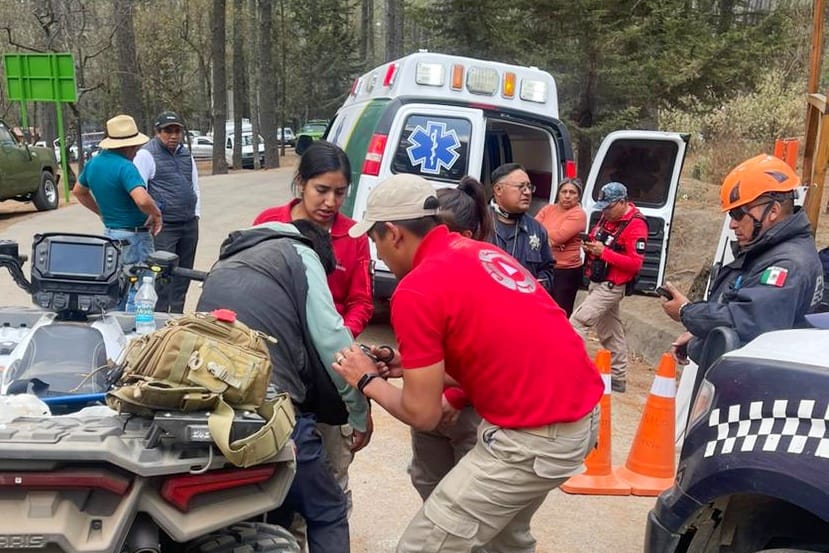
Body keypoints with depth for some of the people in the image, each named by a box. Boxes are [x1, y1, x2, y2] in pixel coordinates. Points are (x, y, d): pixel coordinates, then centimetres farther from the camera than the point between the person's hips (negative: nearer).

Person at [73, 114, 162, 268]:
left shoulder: (93, 163, 9)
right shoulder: (124, 167, -20)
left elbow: (78, 191, 25)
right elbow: (142, 200, -35)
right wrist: (157, 215, -16)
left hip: (109, 232, 9)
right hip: (133, 236, -9)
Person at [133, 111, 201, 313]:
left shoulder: (185, 153, 16)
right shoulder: (147, 154, -5)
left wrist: (195, 214, 14)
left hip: (189, 224, 7)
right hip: (164, 226, -7)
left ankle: (177, 314, 23)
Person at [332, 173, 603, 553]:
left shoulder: (416, 291, -14)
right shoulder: (482, 253, 11)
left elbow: (423, 415, -10)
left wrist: (367, 380, 7)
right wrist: (418, 364, 20)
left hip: (534, 437, -9)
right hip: (582, 414, 9)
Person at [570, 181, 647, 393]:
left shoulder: (635, 225, -17)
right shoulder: (607, 218, 8)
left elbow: (635, 263, -22)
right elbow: (599, 243, 23)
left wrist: (603, 252, -27)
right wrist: (590, 246, -2)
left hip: (611, 286, -9)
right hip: (597, 282, 9)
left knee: (577, 322, -16)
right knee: (611, 333, 16)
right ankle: (618, 379, 27)